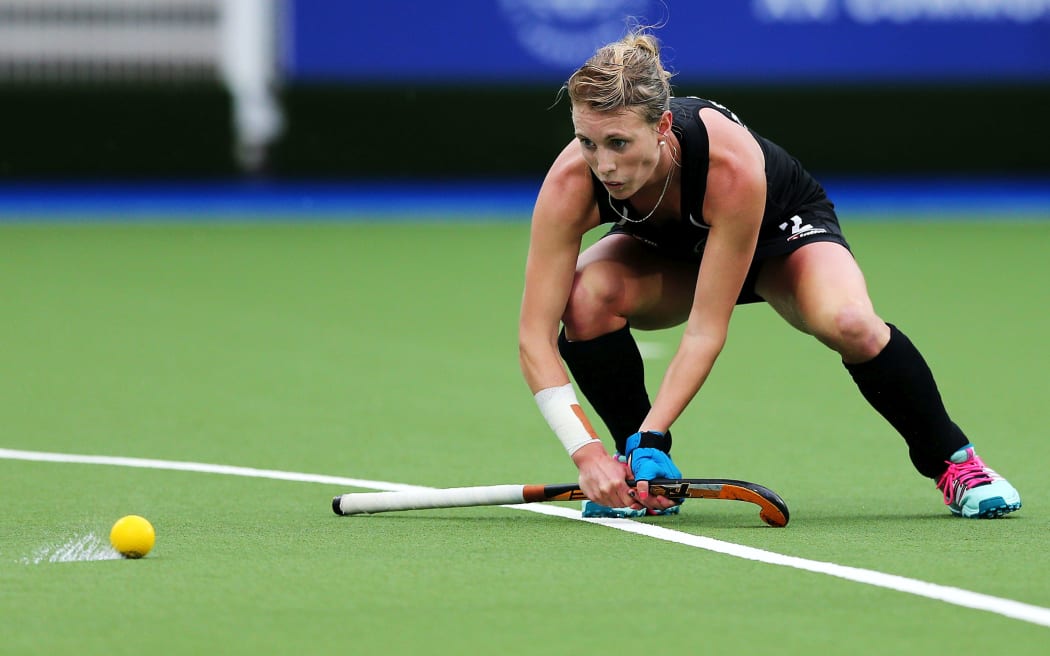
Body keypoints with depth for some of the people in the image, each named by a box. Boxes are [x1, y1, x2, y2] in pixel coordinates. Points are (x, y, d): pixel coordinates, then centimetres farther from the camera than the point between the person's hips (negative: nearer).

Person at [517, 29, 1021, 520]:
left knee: (847, 322, -34)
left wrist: (651, 437, -45)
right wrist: (586, 453, -45)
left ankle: (952, 460, -7)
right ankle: (639, 472, -8)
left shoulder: (732, 167, -42)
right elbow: (535, 337, -35)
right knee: (586, 298, -32)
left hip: (782, 226, -2)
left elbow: (705, 331, -38)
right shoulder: (570, 183, -35)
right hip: (665, 250, 2)